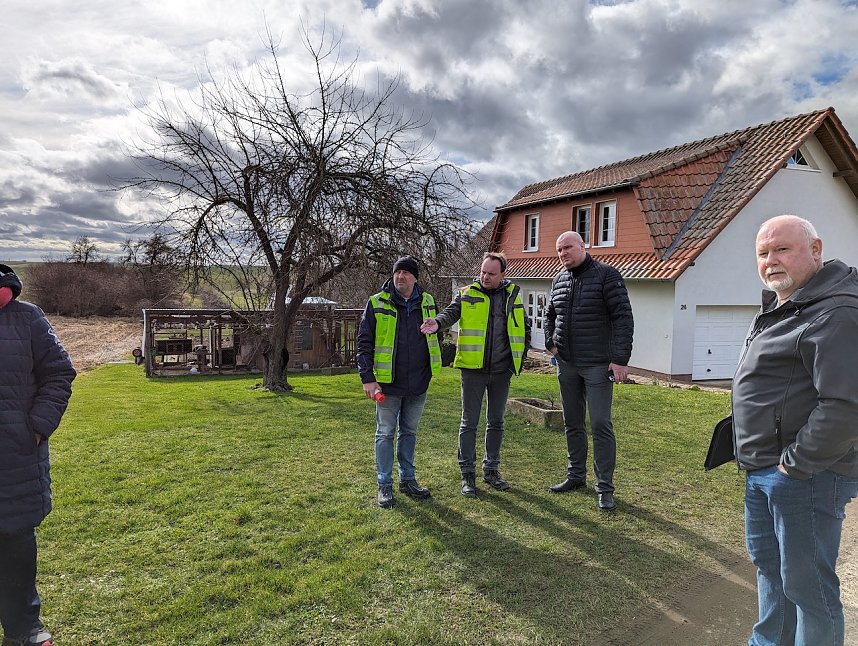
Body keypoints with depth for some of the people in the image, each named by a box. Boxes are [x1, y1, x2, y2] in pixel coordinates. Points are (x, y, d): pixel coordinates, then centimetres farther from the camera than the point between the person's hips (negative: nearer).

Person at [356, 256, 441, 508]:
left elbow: (436, 335, 18)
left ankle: (408, 479, 29)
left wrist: (432, 368, 14)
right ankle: (385, 485, 17)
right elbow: (364, 342, -6)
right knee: (385, 434, 6)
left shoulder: (427, 302, 4)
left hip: (418, 384, 4)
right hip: (388, 384, -3)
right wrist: (367, 378, -12)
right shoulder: (377, 304, -6)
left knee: (409, 432, 16)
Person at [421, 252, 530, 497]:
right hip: (473, 369, -3)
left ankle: (491, 469, 27)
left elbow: (524, 327, 17)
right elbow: (451, 312, -18)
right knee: (469, 422, 3)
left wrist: (520, 355, 9)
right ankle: (467, 474, 13)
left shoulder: (513, 295, 8)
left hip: (501, 371, 3)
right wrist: (437, 322, -39)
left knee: (496, 422, 13)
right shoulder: (467, 294, -1)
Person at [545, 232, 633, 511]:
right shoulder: (559, 279, 10)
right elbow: (550, 314, 25)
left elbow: (623, 317, -12)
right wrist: (551, 342, 9)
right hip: (566, 363, 6)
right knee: (572, 423, 13)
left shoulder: (606, 275, -8)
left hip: (597, 365, -6)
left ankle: (604, 488, 7)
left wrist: (620, 359, -17)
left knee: (600, 425, -3)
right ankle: (576, 476, 27)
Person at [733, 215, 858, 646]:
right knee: (768, 563, 24)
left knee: (805, 583, 5)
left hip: (805, 476, -10)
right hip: (763, 470, 10)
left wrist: (796, 464, -20)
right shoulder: (781, 305, 12)